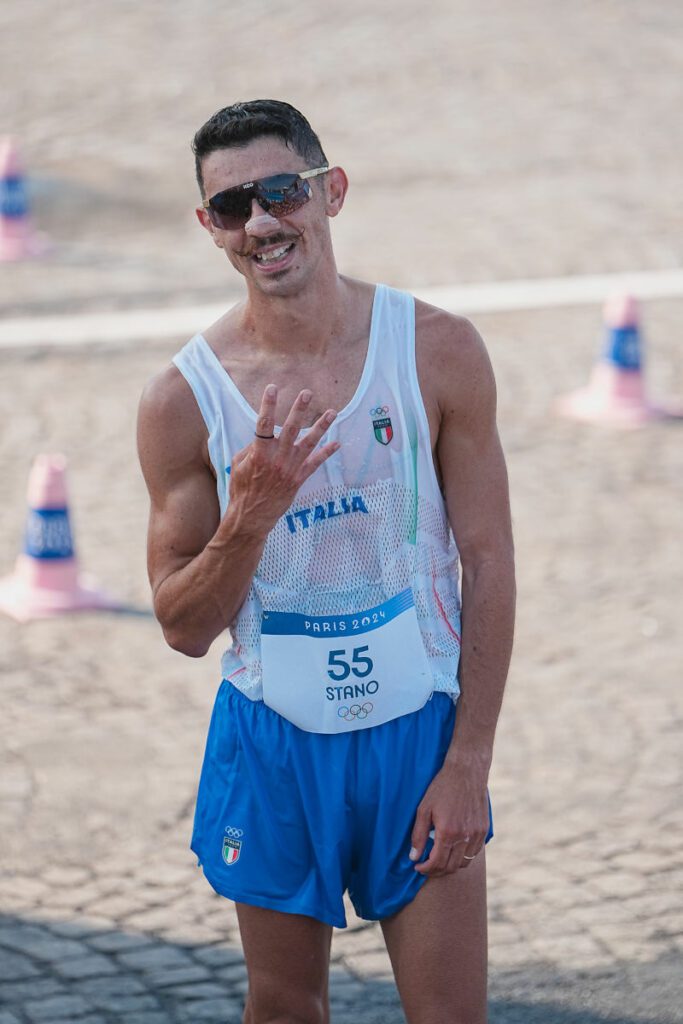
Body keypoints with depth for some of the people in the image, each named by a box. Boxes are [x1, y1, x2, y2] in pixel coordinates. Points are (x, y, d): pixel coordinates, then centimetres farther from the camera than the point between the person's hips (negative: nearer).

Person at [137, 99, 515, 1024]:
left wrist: (469, 762, -8)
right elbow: (185, 628, -1)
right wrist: (249, 518, -21)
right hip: (273, 739, 1)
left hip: (418, 730, -1)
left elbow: (487, 563, -4)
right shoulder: (184, 399, -7)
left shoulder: (436, 351, -7)